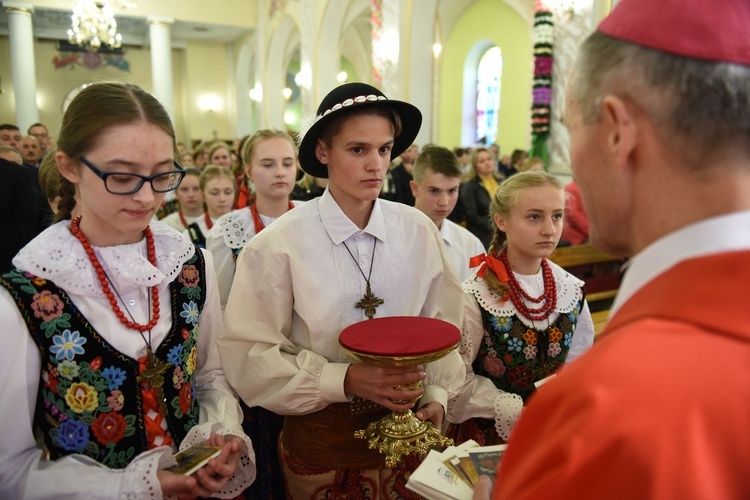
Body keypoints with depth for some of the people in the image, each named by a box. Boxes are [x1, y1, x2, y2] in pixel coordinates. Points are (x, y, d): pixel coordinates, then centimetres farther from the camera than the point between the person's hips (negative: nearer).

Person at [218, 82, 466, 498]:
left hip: (406, 433, 3)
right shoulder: (279, 245, -15)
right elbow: (250, 357, -15)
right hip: (320, 436, -2)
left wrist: (436, 394, -7)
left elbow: (442, 327, 4)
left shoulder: (419, 232, -6)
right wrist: (345, 380, -22)